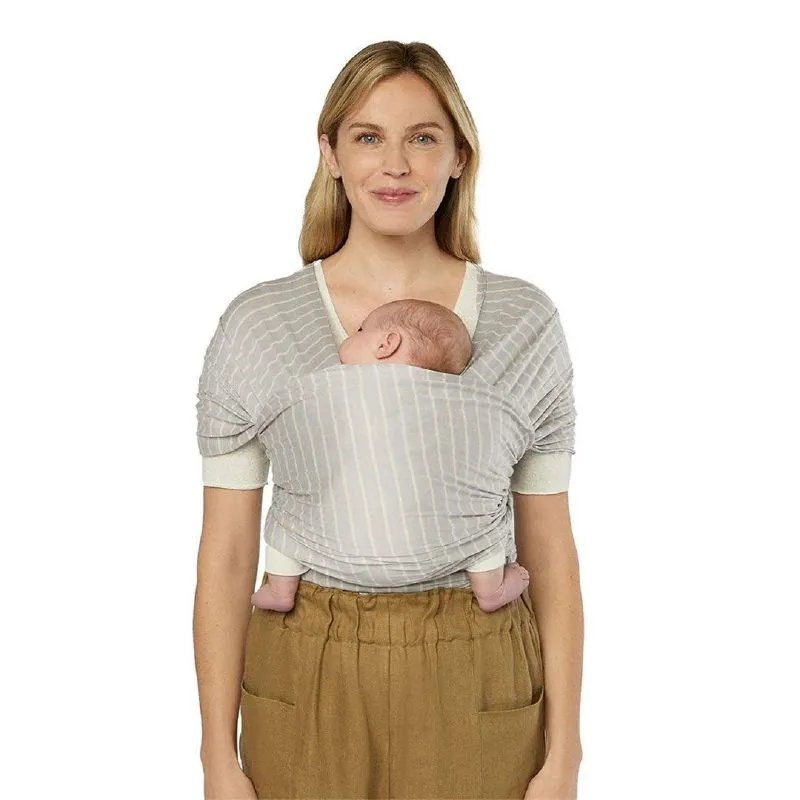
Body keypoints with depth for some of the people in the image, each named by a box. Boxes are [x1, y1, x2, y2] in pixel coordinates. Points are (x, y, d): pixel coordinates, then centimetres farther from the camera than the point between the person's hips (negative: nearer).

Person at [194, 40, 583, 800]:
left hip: (476, 688, 1)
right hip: (306, 683, 0)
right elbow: (225, 557, -1)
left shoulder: (525, 321, -2)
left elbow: (550, 549, 1)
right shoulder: (255, 324, -4)